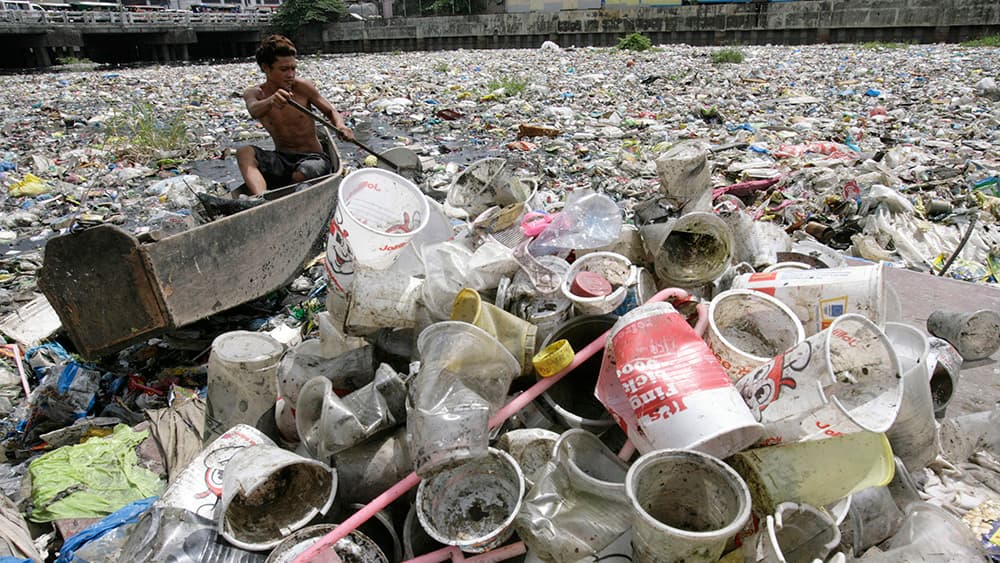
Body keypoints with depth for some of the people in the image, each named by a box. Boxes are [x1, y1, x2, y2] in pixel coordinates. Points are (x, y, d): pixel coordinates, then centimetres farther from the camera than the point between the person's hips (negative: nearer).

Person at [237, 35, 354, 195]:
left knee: (300, 176, -36)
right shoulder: (254, 93, -3)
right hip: (281, 159, 2)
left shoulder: (302, 87, -6)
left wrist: (340, 125, -23)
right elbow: (254, 111, -26)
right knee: (244, 152, -26)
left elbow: (330, 112, 3)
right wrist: (270, 101, -51)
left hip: (312, 157, -2)